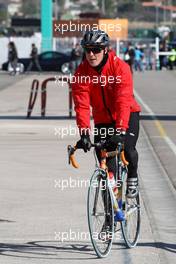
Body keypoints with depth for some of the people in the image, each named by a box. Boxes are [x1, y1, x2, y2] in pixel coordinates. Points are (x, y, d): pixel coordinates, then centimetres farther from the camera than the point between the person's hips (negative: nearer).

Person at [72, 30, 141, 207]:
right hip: (103, 119, 3)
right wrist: (84, 133, -37)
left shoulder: (120, 67, -23)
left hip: (128, 114, -3)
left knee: (127, 148, -24)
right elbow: (82, 105, -23)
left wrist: (120, 130, -43)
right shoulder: (81, 73, -16)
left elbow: (124, 101, -32)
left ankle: (132, 178, 5)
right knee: (105, 160, -4)